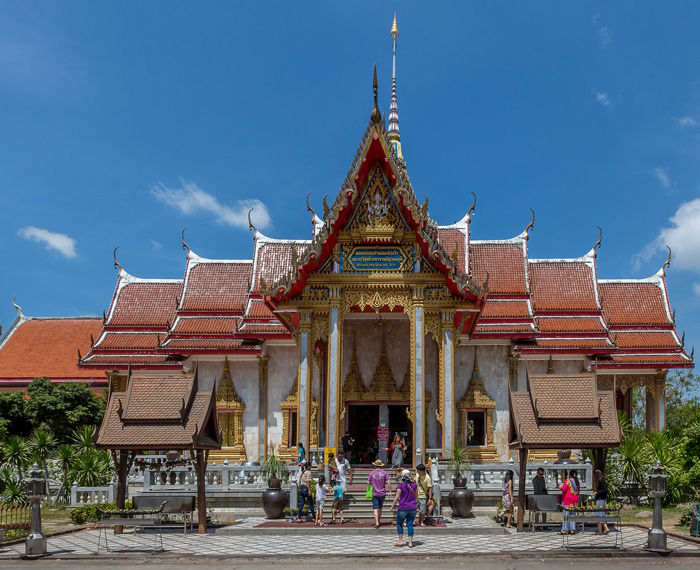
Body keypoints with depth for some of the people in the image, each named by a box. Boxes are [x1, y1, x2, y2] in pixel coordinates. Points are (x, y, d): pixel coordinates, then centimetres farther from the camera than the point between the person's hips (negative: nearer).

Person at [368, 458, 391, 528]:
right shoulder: (384, 473, -4)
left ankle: (377, 523, -14)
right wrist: (390, 490, 0)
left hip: (375, 493, -2)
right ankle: (379, 521, 28)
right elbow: (388, 482, -8)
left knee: (375, 508, -2)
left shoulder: (372, 473, -4)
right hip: (382, 493, 2)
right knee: (380, 508, 18)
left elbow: (368, 482, -1)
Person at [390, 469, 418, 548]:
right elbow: (416, 496, 10)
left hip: (403, 508, -4)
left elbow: (397, 498, -11)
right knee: (410, 524, 7)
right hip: (413, 507, 4)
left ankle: (400, 541, 14)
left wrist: (392, 506, 1)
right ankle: (410, 542, 4)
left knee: (399, 523, 13)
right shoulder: (414, 485, 0)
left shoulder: (400, 486, -13)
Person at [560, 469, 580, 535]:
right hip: (575, 500, 6)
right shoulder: (577, 482, 11)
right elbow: (578, 491, 17)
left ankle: (564, 530, -6)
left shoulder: (568, 480, -10)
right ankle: (572, 529, 9)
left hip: (567, 499, -6)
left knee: (566, 514, -5)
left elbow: (564, 489, -17)